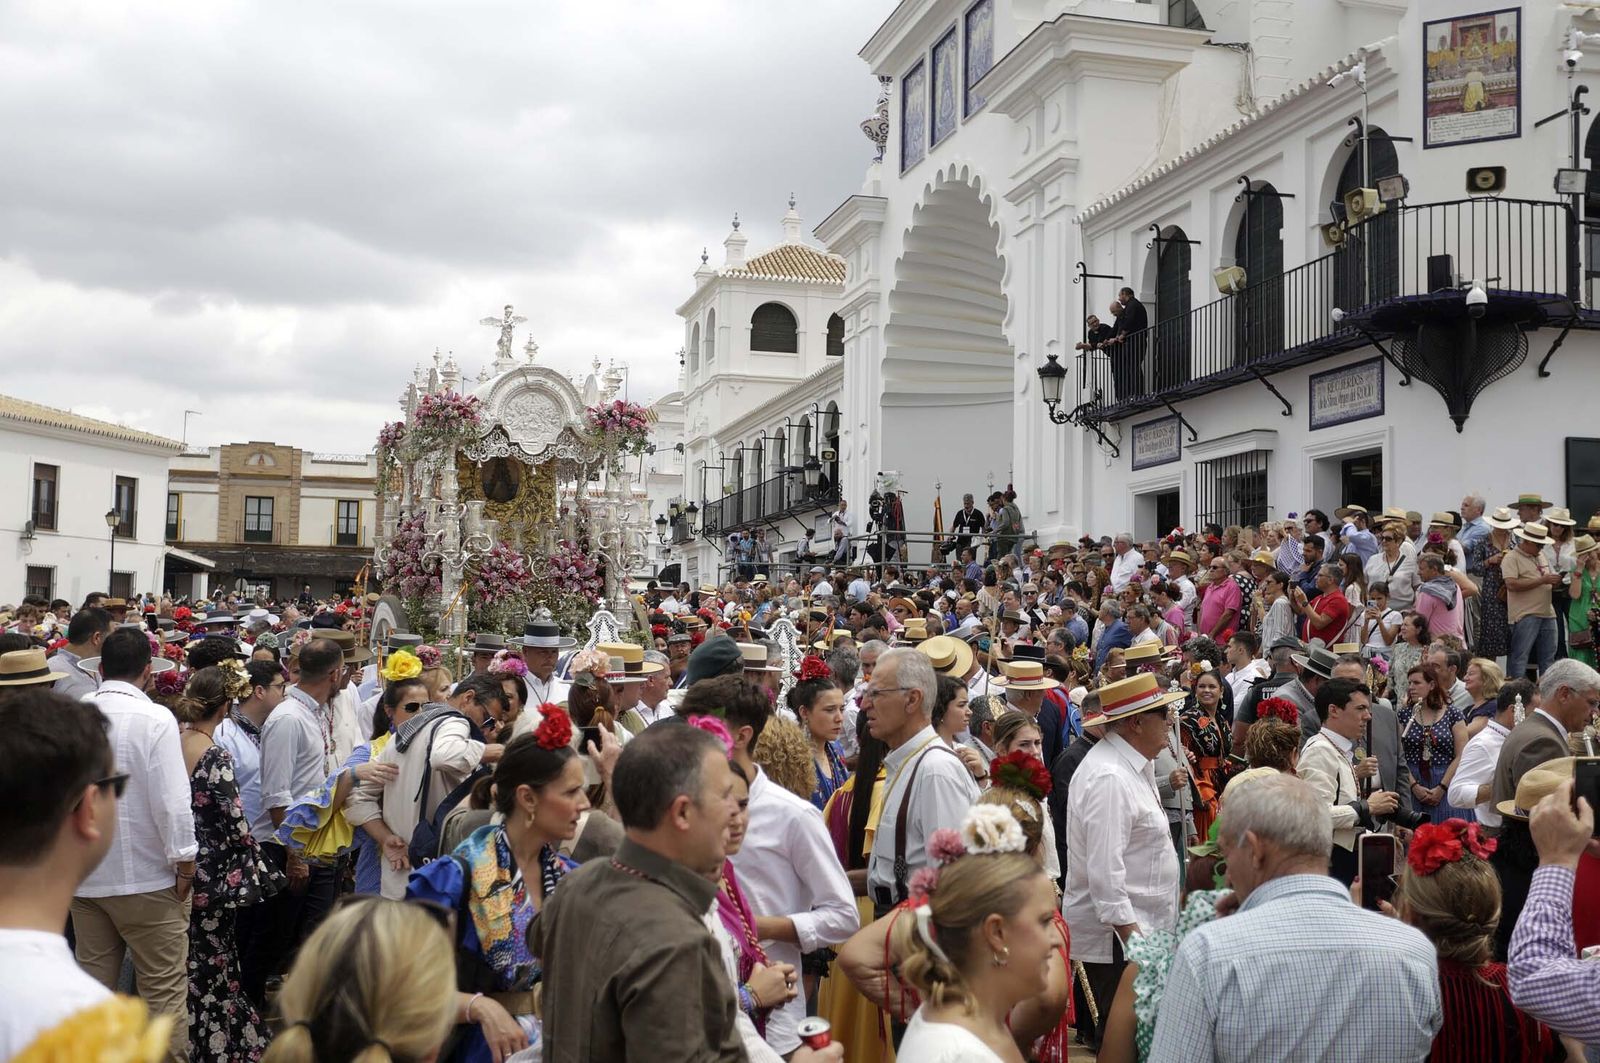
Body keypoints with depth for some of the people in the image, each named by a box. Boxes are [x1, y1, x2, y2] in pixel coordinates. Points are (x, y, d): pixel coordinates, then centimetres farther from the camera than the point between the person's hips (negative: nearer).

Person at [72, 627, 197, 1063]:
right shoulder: (155, 719, -16)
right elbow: (172, 800, -18)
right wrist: (185, 862, -6)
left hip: (84, 875, 5)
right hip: (147, 876, -5)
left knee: (94, 982, 16)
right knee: (164, 988, 3)